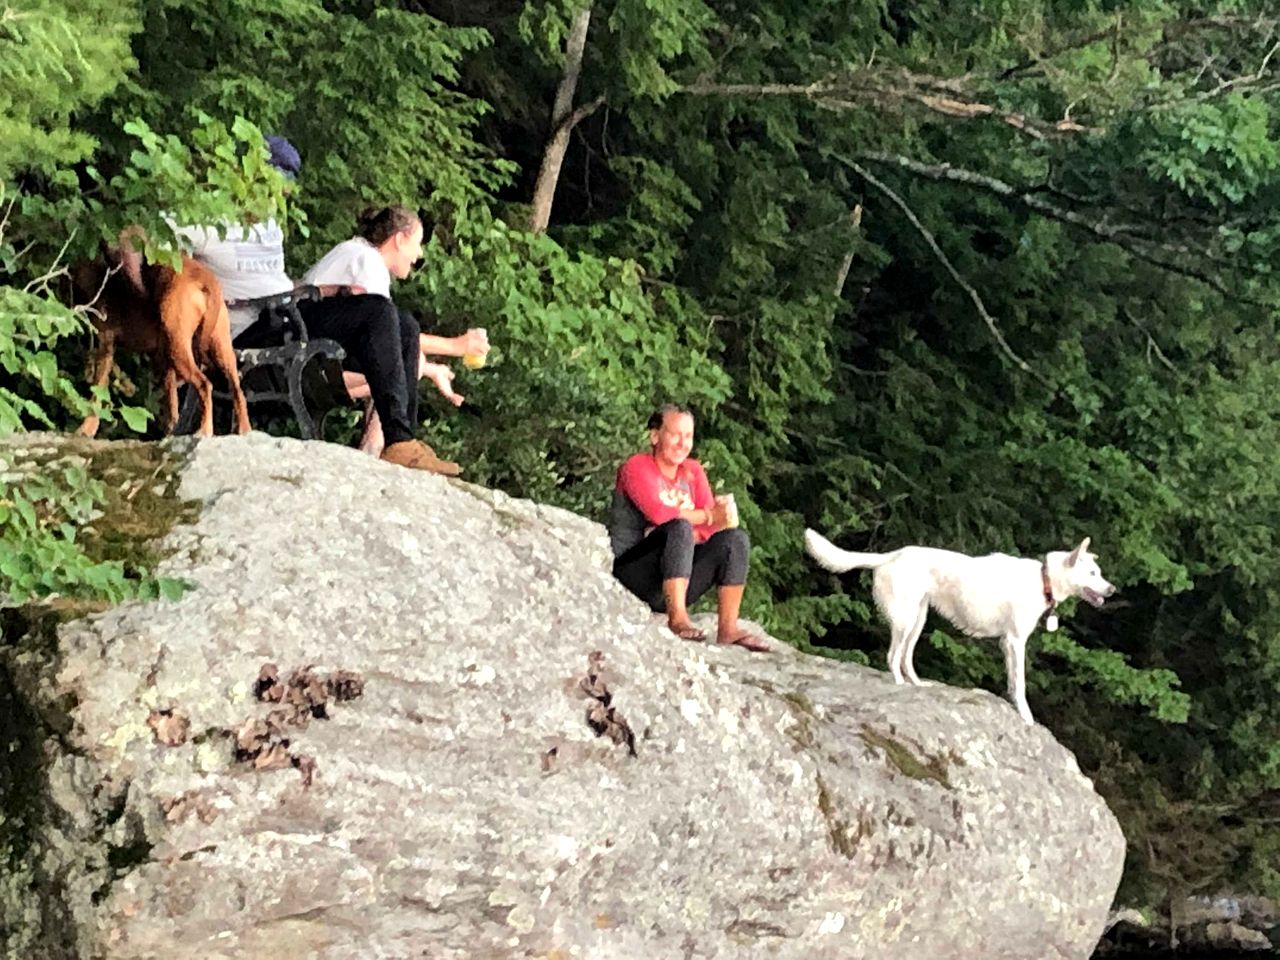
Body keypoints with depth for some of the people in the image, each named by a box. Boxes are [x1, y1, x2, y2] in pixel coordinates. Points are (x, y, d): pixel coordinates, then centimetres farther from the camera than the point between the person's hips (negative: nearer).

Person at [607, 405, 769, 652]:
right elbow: (659, 513, -22)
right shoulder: (636, 467, -5)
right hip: (634, 571, -6)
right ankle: (677, 618, -37)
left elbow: (710, 527, 2)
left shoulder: (693, 471, 13)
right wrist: (708, 516, -13)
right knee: (680, 528, -31)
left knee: (735, 538, -11)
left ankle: (728, 627, -18)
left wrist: (694, 535, -19)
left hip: (678, 580, 6)